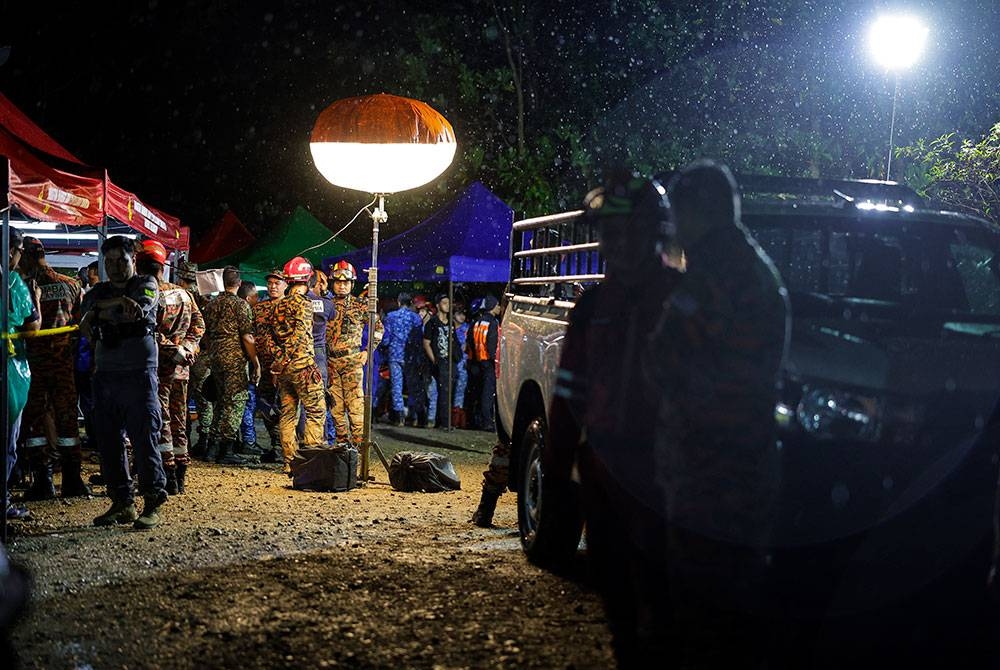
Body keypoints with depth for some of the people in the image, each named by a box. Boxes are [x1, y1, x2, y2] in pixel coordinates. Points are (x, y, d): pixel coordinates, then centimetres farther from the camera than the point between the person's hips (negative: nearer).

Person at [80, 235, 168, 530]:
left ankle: (153, 503, -5)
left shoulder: (146, 285, 7)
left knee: (144, 439, -8)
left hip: (139, 375, -5)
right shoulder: (98, 292, 18)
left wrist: (99, 311, -5)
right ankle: (122, 503, 13)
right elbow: (86, 326, -2)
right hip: (105, 374, 5)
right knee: (109, 441, 5)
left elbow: (138, 310, -14)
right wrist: (120, 301, -14)